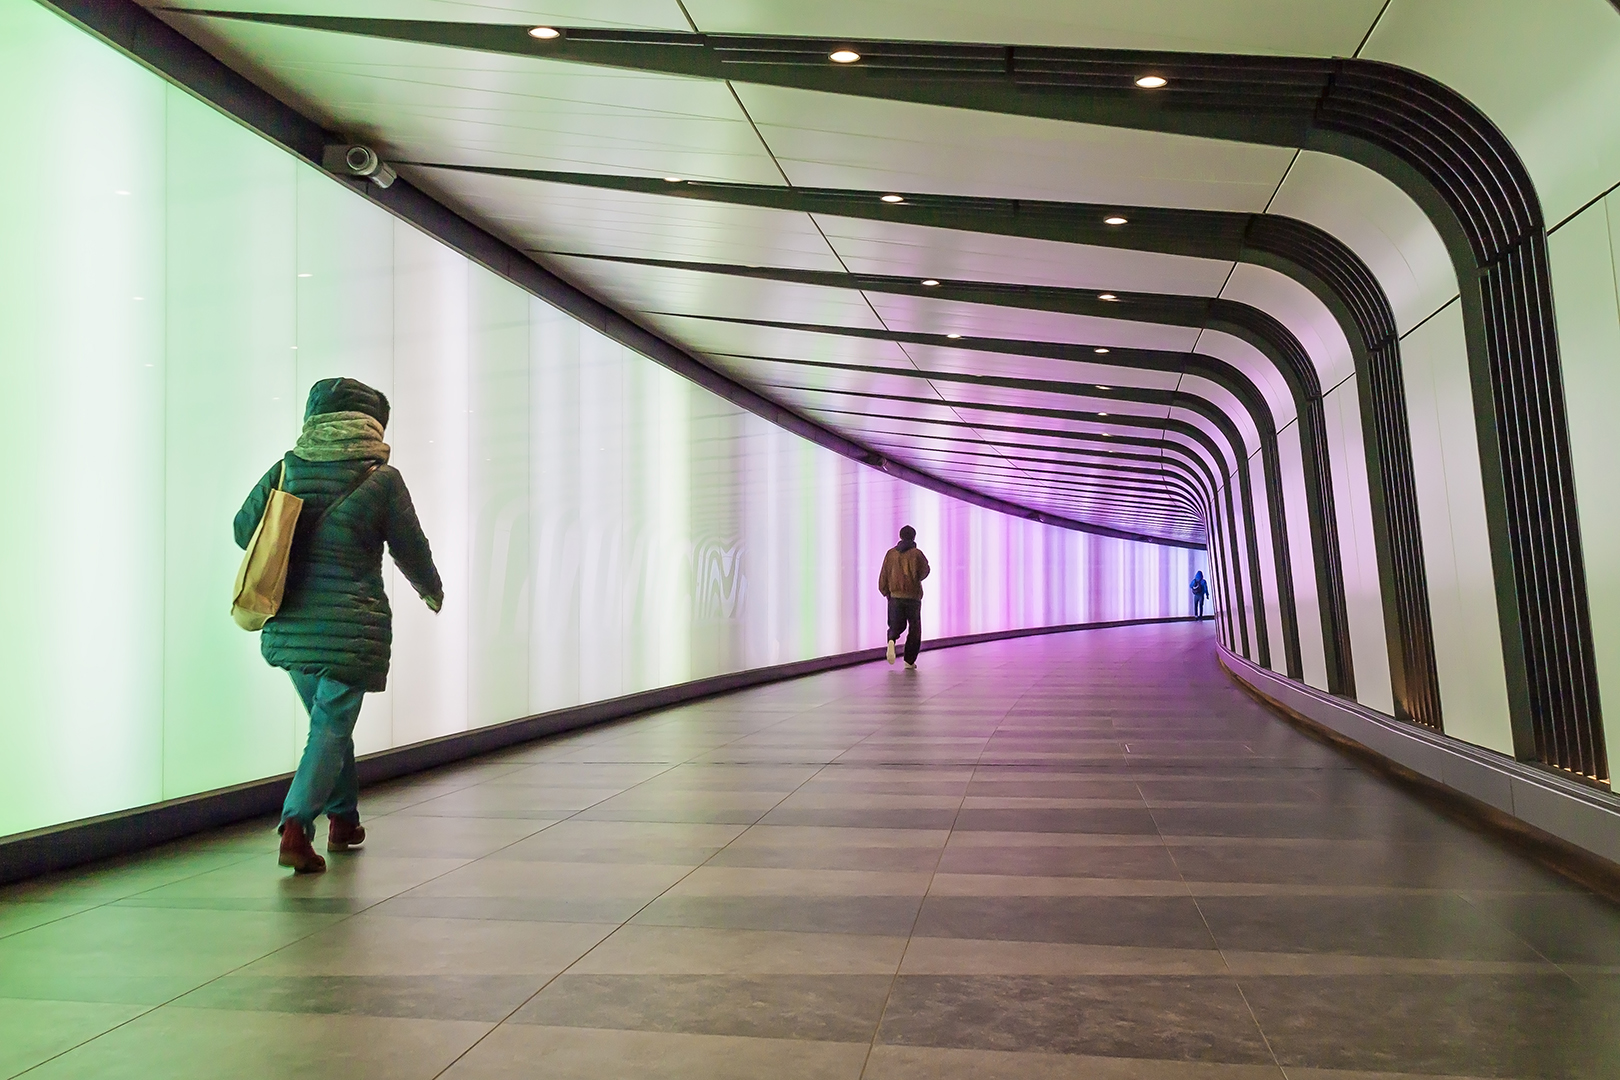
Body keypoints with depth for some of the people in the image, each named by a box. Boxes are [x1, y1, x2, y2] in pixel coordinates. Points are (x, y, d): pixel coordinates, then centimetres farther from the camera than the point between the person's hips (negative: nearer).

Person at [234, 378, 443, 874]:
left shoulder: (285, 470, 3)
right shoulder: (382, 480, -7)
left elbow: (243, 530, 12)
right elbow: (411, 551, 1)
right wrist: (433, 591, 20)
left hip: (289, 626, 5)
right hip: (350, 630, -5)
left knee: (329, 721, 21)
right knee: (330, 728, 0)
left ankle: (343, 819, 32)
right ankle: (295, 825, -14)